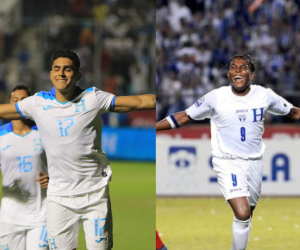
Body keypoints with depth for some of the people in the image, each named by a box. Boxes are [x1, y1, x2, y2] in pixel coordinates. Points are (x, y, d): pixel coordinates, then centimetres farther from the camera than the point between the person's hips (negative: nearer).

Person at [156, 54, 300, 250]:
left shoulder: (265, 95, -5)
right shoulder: (216, 97, -10)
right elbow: (183, 117, -3)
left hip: (254, 162, 3)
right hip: (228, 162, -3)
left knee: (246, 217, 14)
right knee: (242, 214, -21)